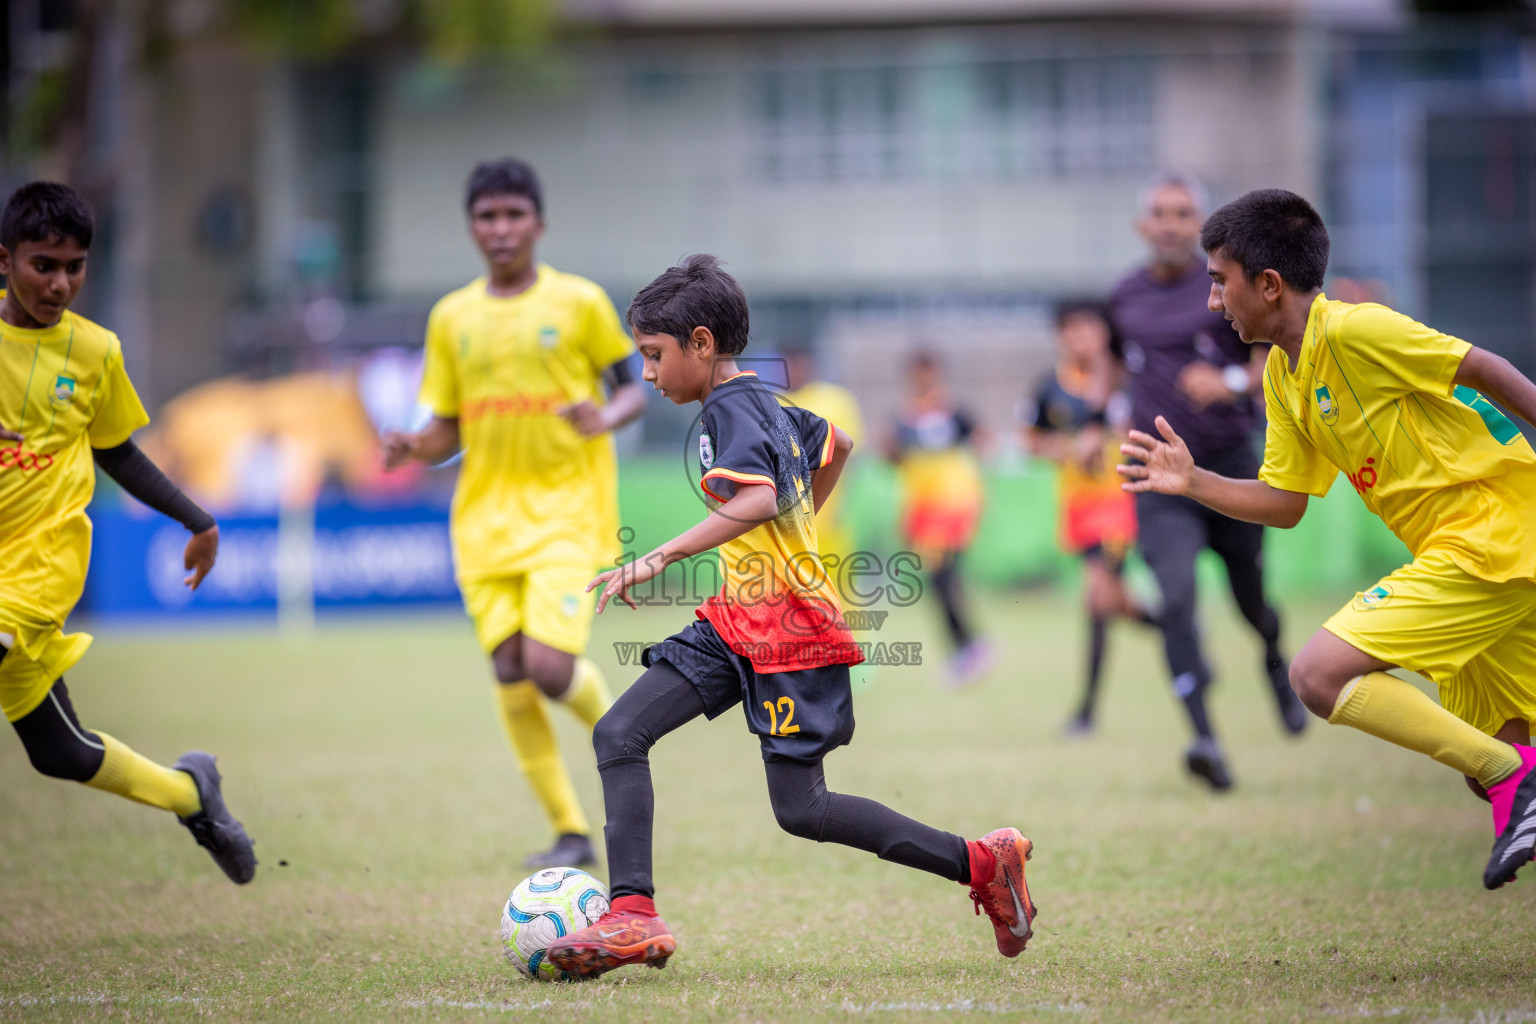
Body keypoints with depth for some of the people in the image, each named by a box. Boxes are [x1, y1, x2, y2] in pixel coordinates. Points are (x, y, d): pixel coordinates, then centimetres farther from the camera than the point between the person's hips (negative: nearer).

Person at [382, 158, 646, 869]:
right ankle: (569, 831, 9)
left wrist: (606, 418, -18)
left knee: (549, 666, -18)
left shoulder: (579, 302, -2)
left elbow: (634, 389, 5)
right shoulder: (451, 317, 7)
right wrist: (412, 449, -11)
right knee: (510, 675, -2)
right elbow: (448, 430, 12)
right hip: (486, 518, 4)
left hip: (567, 511, -4)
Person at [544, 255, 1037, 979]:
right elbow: (835, 443, 34)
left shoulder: (729, 410, -13)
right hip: (739, 620, 10)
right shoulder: (763, 403, 16)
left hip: (788, 624, -10)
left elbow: (758, 499, -31)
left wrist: (659, 559, -33)